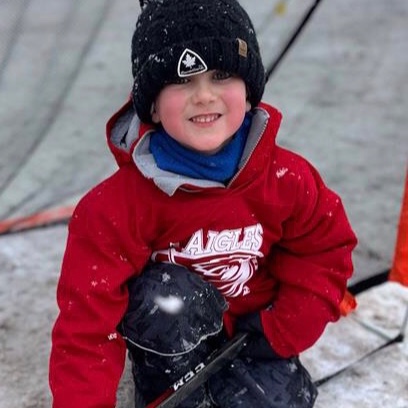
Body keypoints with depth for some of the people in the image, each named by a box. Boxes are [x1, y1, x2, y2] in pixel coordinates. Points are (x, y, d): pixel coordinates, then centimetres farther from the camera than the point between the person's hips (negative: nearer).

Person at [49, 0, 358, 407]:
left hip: (254, 331, 3)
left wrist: (284, 334, -12)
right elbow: (89, 320, -27)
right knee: (164, 299, -33)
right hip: (170, 338, -3)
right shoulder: (117, 205, -28)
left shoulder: (287, 179, -20)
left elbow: (325, 249, -4)